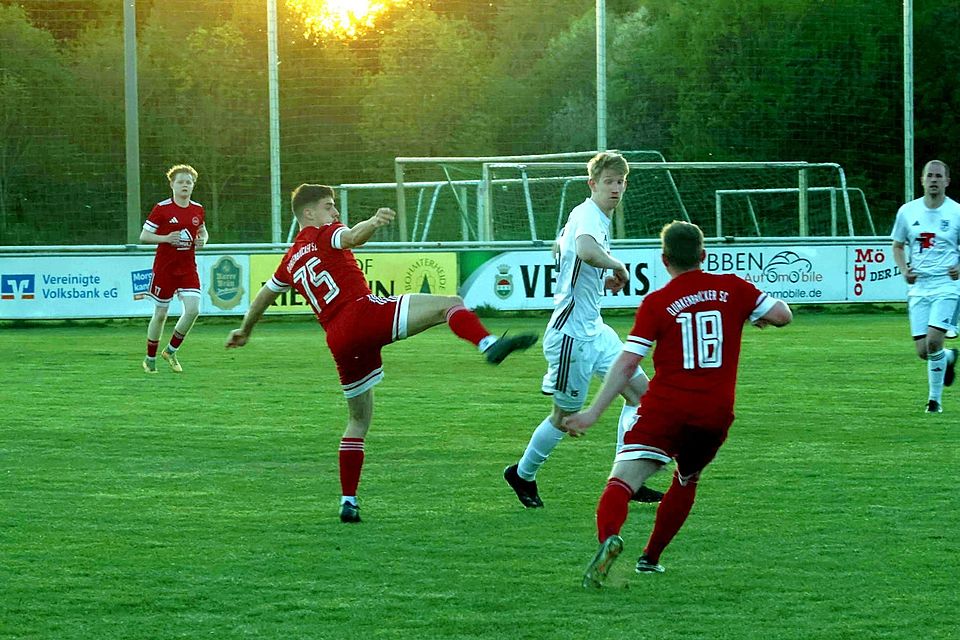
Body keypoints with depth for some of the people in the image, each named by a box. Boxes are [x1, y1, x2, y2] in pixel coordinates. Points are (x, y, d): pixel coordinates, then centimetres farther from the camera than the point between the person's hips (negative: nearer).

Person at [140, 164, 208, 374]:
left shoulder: (197, 209, 5)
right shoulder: (162, 209, -9)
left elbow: (202, 232, 22)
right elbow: (144, 236, -7)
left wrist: (202, 240, -1)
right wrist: (166, 238, -22)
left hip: (188, 268, 4)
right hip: (165, 268, -4)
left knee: (193, 309, -12)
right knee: (161, 313, 3)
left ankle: (171, 351, 9)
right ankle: (150, 358, 21)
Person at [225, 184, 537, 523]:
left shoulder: (291, 260, 28)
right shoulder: (325, 234, 10)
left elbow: (264, 295, 42)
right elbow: (352, 237, -16)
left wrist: (245, 330, 58)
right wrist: (375, 222, -36)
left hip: (338, 340, 7)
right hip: (364, 311, -7)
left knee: (359, 420, 21)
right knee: (449, 304, -13)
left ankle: (348, 501, 16)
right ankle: (489, 345, -45)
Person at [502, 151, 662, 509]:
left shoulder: (596, 218, 13)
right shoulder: (588, 215, -19)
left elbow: (559, 248, 30)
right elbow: (586, 251, -44)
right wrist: (618, 267, -25)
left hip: (593, 329, 10)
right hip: (571, 332, -10)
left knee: (640, 389, 5)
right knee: (567, 413, 3)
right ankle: (522, 474, 24)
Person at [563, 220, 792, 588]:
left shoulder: (656, 303, -1)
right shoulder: (732, 289, 5)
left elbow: (627, 364, -7)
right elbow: (782, 315, 5)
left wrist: (593, 413, -5)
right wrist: (761, 317, 29)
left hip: (665, 409, -3)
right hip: (715, 414, 3)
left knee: (622, 480, -12)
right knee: (686, 481, 28)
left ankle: (609, 536, -41)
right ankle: (651, 558, 29)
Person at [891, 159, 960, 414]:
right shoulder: (907, 211, 5)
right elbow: (898, 246, 16)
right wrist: (904, 270, -2)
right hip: (918, 287, 3)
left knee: (933, 341, -19)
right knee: (922, 351, -1)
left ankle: (935, 399, -2)